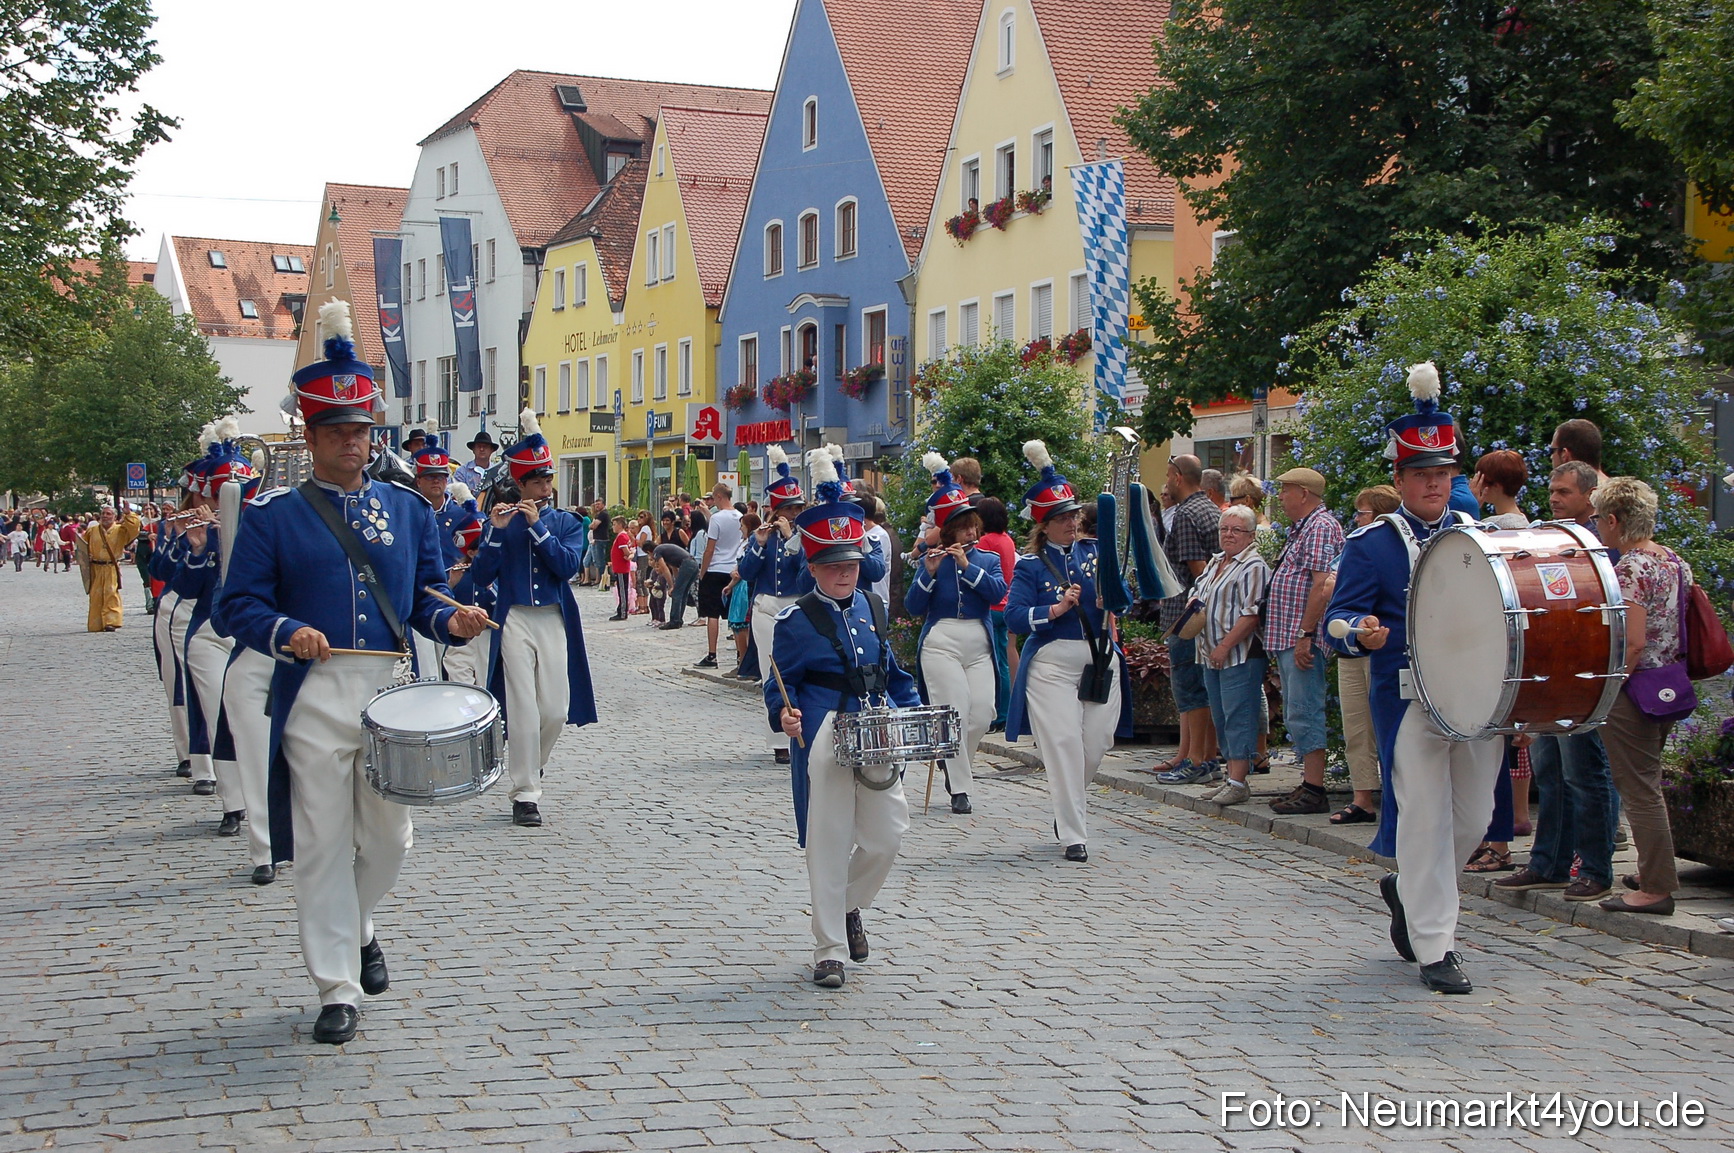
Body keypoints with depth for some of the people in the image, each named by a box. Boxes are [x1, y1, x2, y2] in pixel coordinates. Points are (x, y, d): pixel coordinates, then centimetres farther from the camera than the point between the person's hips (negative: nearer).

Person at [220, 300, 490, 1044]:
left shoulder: (409, 509, 11)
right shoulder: (271, 516, 2)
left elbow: (426, 595, 13)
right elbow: (241, 604, -2)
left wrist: (451, 621, -10)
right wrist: (286, 633, -22)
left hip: (392, 691, 3)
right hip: (314, 698, -3)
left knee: (389, 837, 10)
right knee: (322, 844, 0)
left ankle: (356, 927, 39)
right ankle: (337, 989, 10)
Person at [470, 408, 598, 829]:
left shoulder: (565, 522, 8)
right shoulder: (501, 519, 5)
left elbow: (568, 565, -10)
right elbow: (481, 575, -4)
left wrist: (536, 525, -15)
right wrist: (497, 530, -15)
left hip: (554, 622, 2)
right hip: (515, 621, -2)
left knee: (556, 710, 1)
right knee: (523, 709, -7)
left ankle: (531, 766, 29)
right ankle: (525, 794, -1)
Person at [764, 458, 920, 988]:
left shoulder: (872, 608, 12)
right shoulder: (797, 621, -5)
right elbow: (779, 682, -5)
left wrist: (914, 712, 9)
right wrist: (784, 713, -25)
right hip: (822, 744, -5)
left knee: (886, 835, 6)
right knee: (828, 844, -1)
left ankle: (849, 906, 34)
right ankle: (829, 951, 9)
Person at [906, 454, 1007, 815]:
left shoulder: (988, 559, 10)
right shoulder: (931, 561, 4)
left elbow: (997, 593, -9)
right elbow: (913, 607, -4)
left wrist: (967, 566, -14)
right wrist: (929, 573, -16)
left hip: (979, 644, 3)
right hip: (940, 643, -3)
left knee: (983, 714, -6)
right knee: (955, 713, -10)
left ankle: (956, 766, 22)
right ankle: (959, 789, -1)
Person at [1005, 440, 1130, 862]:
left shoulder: (1095, 552, 9)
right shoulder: (1030, 566, 0)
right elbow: (1014, 617, -9)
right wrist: (1056, 610, -19)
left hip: (1100, 661, 4)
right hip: (1052, 664, -4)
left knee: (1096, 744, 3)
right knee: (1064, 744, -10)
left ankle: (1067, 807, 31)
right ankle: (1074, 835, -5)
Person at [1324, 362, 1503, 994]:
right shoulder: (1371, 544, -3)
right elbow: (1340, 617, -7)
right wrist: (1362, 632, -29)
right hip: (1409, 700, -5)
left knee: (1473, 818, 10)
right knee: (1426, 818, -4)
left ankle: (1407, 891, 37)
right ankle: (1435, 947, 4)